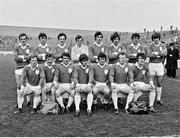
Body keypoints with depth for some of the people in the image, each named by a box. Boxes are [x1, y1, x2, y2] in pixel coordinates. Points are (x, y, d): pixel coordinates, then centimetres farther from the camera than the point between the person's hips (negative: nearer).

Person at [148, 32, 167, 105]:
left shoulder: (163, 45, 6)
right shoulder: (150, 46, 2)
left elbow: (165, 53, -13)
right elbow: (150, 55, -13)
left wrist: (156, 53, -15)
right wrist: (160, 55, -11)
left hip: (160, 65, 1)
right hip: (152, 64, -1)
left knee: (159, 83, 5)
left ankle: (158, 99, 14)